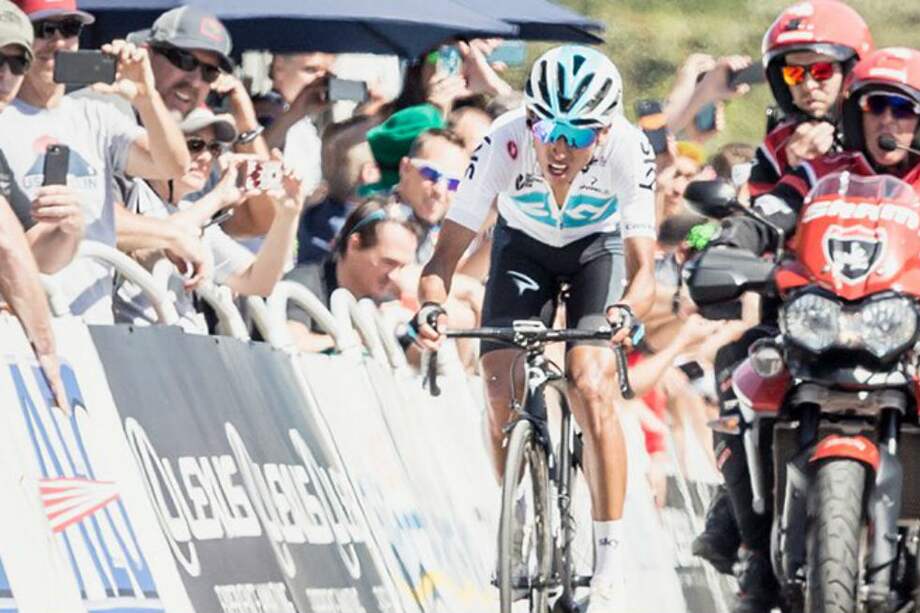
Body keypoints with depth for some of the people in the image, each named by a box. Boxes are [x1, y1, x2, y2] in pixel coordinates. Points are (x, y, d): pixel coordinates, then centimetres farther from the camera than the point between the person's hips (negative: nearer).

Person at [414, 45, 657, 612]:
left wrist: (628, 310, -59)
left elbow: (643, 265, -37)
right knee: (502, 391, -16)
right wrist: (432, 305, -52)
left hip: (600, 246, -1)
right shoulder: (504, 145, -34)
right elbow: (448, 251, -31)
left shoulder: (628, 150, -35)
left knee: (591, 388, -22)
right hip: (524, 247, 1)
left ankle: (611, 560, -14)